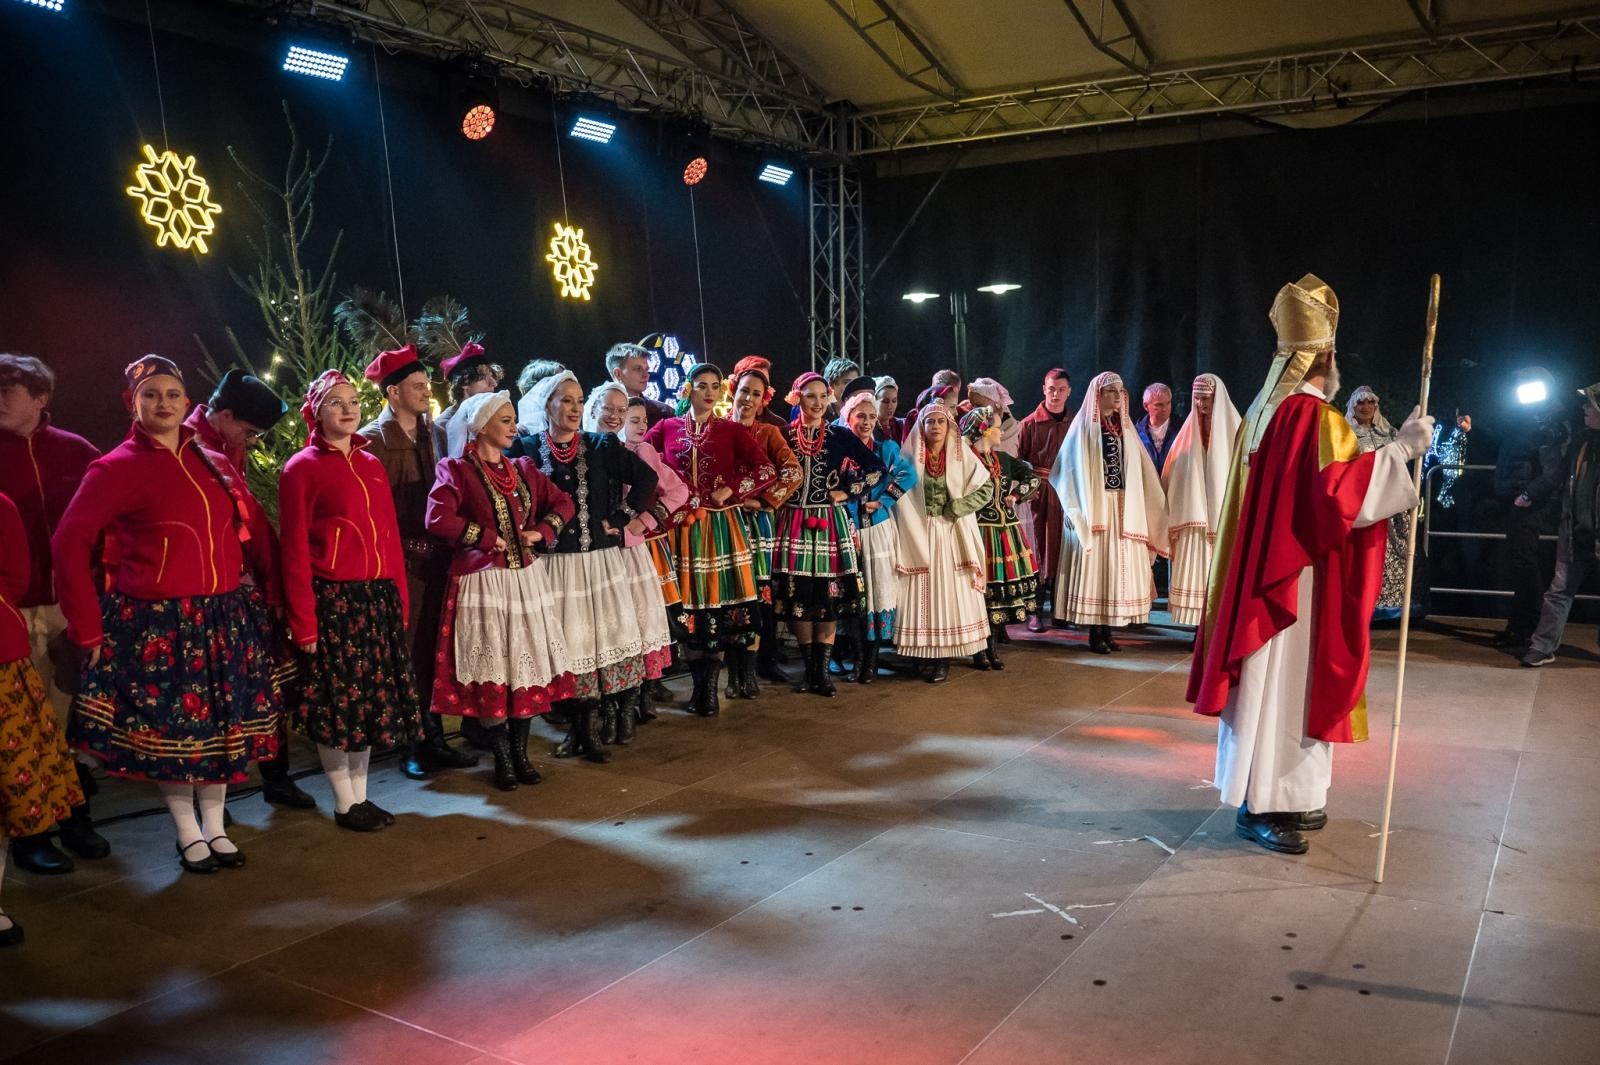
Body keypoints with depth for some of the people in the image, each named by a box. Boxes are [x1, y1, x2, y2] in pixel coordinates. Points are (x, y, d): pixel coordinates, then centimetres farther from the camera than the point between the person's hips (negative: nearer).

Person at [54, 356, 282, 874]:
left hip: (224, 617, 5)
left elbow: (252, 527, 15)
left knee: (222, 726, 10)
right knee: (170, 730, 5)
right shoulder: (116, 468, -6)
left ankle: (215, 827, 26)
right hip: (157, 623, -4)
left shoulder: (212, 463, 9)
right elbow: (69, 543, -10)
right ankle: (189, 835, 23)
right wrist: (88, 629, -12)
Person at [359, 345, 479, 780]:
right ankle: (410, 745, 10)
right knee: (403, 654, 0)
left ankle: (434, 738, 19)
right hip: (400, 562, -5)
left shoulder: (429, 434, 13)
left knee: (432, 651, 10)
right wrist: (407, 547, -12)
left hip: (434, 559, 6)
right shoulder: (372, 440, -6)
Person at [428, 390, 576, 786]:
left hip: (527, 579, 6)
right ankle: (501, 758, 11)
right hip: (483, 582, -5)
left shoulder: (523, 468, 12)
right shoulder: (456, 469, -6)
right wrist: (490, 539, -15)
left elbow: (563, 503, 16)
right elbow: (438, 518, -19)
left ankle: (520, 750, 19)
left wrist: (541, 532, -2)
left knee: (528, 664, 7)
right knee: (490, 670, -1)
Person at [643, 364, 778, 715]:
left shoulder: (732, 430, 5)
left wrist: (731, 491, -9)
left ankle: (711, 687, 7)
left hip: (720, 525, -1)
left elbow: (767, 470, -3)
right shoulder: (667, 428, 8)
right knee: (689, 605, 1)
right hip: (683, 526, 1)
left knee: (719, 602, -3)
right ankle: (699, 684, 12)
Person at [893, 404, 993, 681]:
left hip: (952, 535, 0)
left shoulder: (961, 455, 3)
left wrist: (955, 509, -7)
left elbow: (985, 488, 1)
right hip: (919, 536, 0)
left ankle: (944, 659, 3)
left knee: (950, 591, -2)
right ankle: (926, 655, 8)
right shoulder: (910, 456, 2)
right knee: (922, 593, 0)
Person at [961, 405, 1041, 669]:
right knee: (980, 587, -3)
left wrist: (1016, 496, 6)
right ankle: (978, 650, 9)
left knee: (1003, 586, 8)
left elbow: (1033, 477, 19)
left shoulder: (1003, 458, 11)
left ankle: (992, 646, 18)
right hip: (980, 531, -7)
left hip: (1006, 531, 7)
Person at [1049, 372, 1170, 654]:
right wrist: (1078, 511, -15)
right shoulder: (1084, 427, -2)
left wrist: (1135, 512, 9)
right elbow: (1071, 470, -7)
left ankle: (1107, 629, 12)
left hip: (1123, 509, 6)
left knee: (1117, 565, 5)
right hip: (1093, 508, -5)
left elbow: (1137, 472, 16)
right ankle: (1095, 634, 2)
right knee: (1094, 564, -5)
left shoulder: (1123, 427, 14)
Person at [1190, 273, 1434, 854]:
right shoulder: (1316, 415, -16)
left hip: (1265, 567, 9)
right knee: (1287, 681, -3)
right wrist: (1400, 448, -20)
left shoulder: (1265, 409, 12)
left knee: (1274, 679, 14)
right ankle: (1263, 804, 3)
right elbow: (1338, 493, -25)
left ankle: (1280, 794, 24)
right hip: (1300, 574, -9)